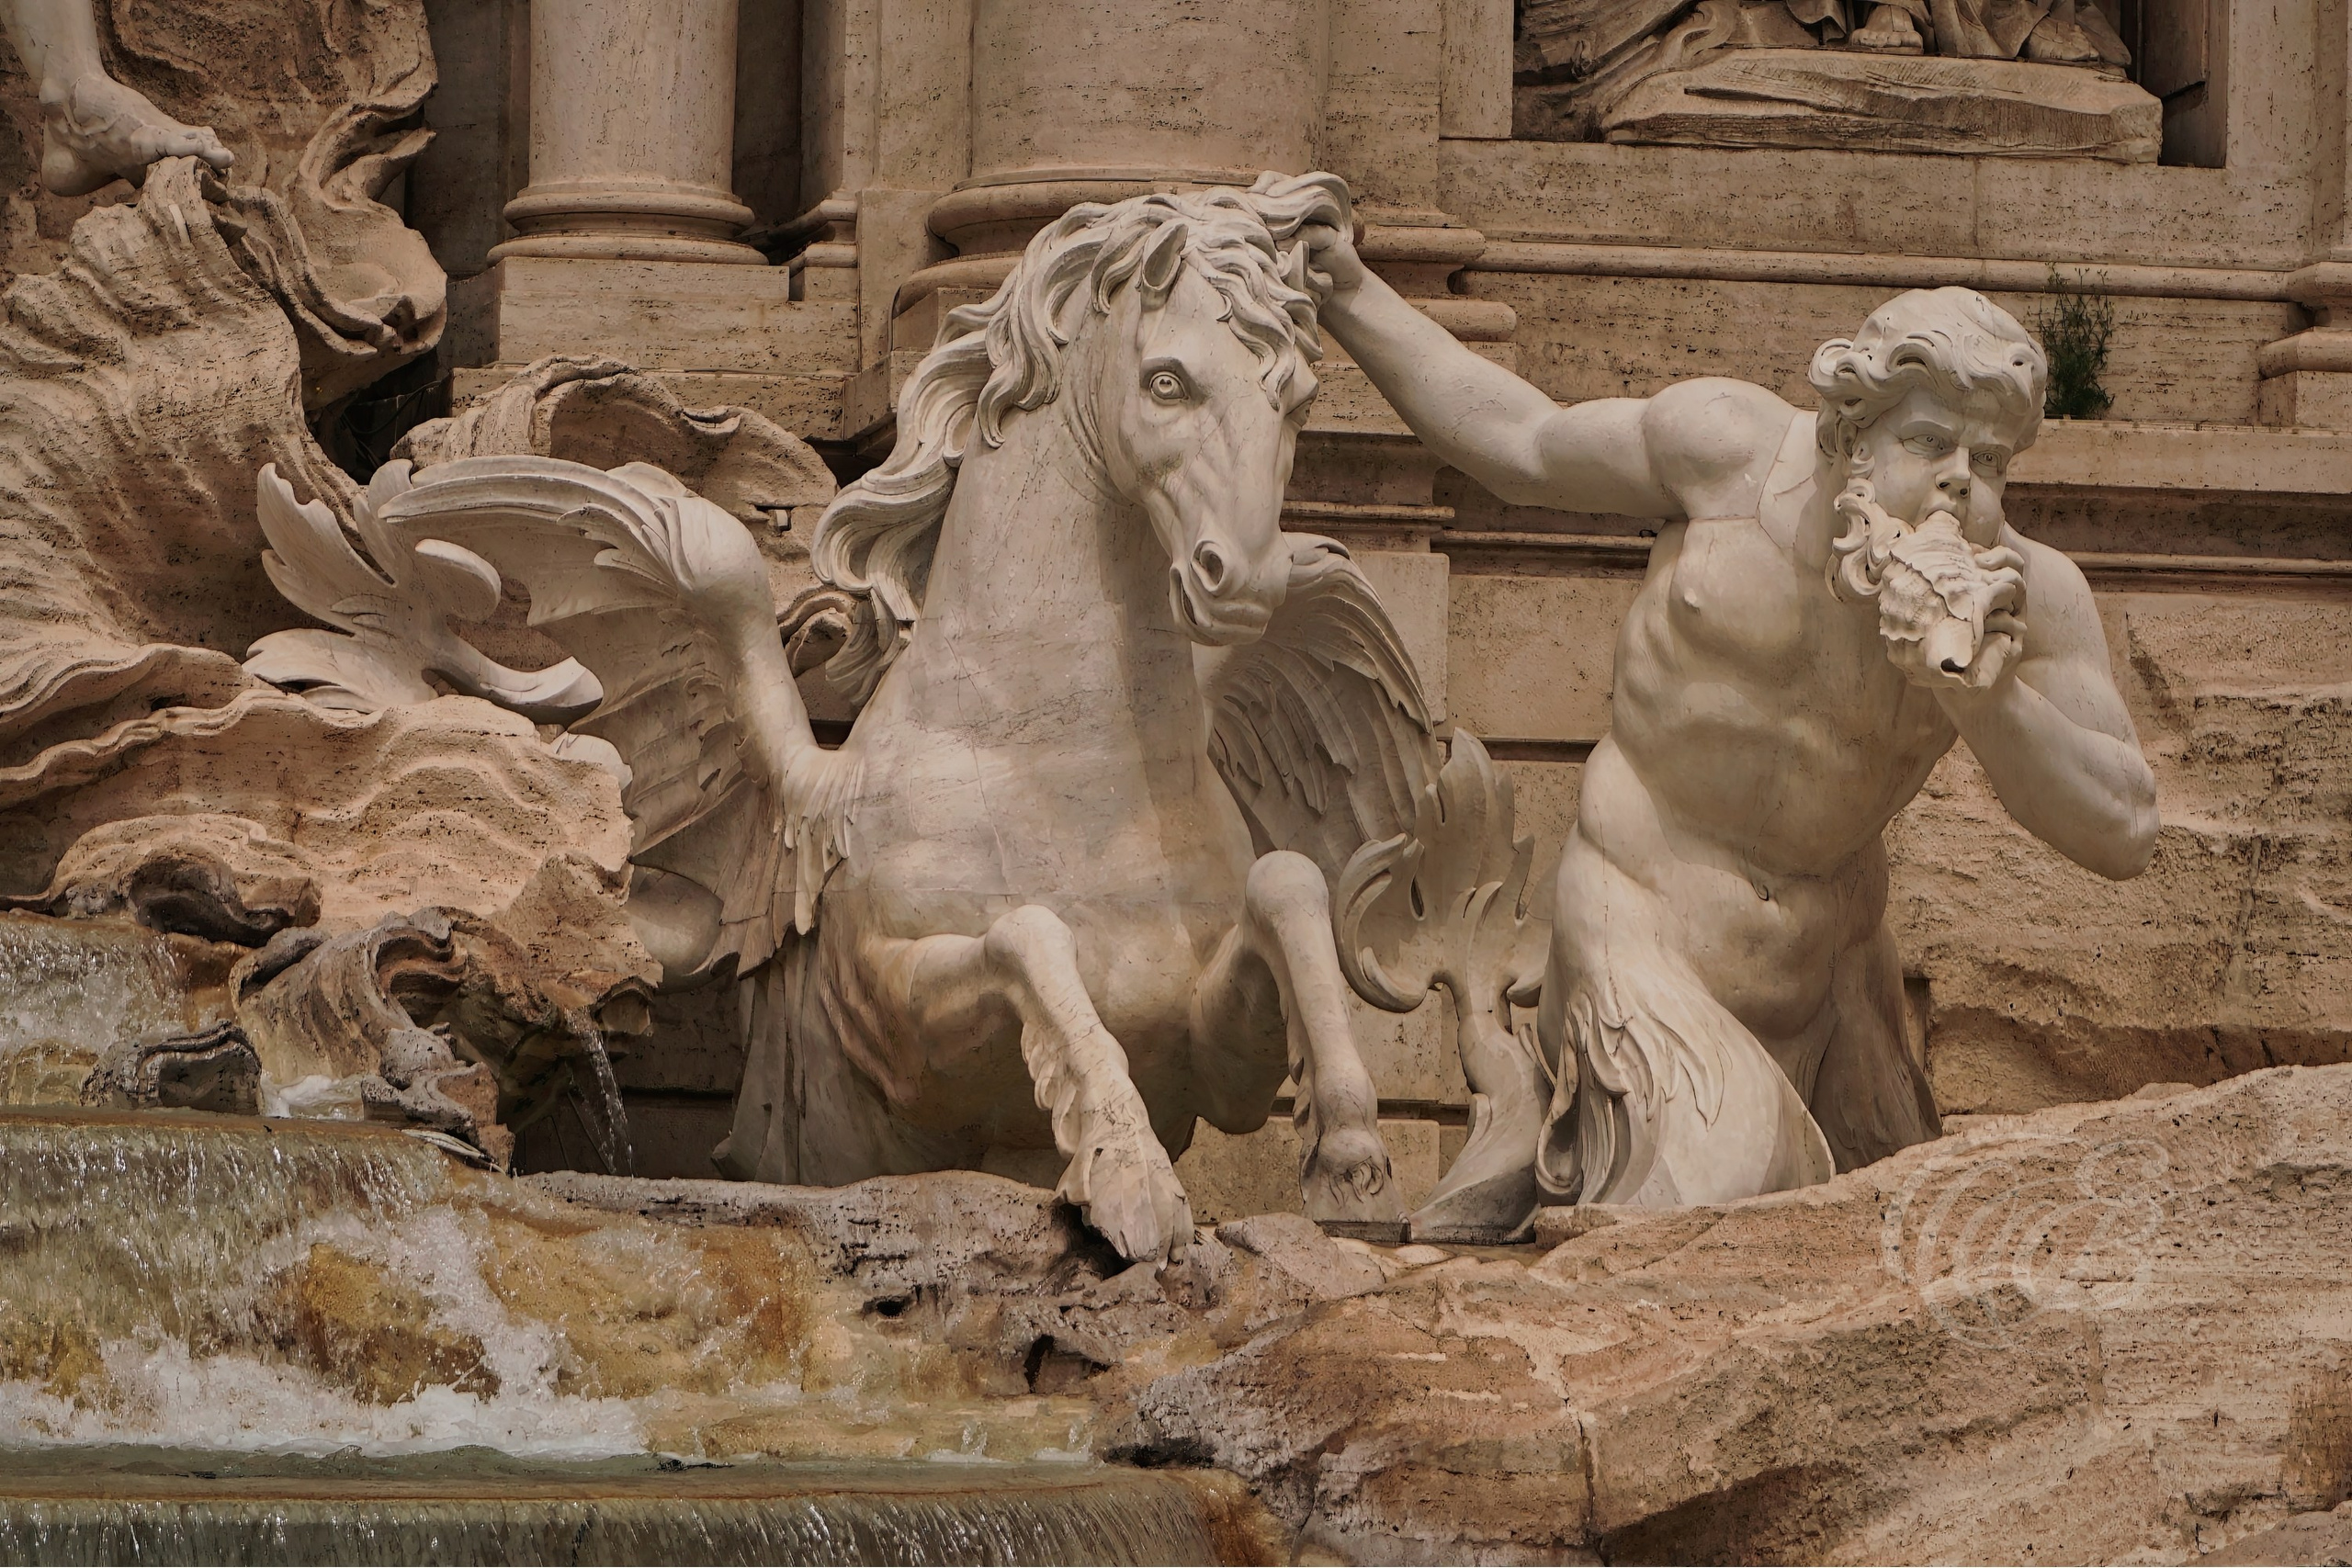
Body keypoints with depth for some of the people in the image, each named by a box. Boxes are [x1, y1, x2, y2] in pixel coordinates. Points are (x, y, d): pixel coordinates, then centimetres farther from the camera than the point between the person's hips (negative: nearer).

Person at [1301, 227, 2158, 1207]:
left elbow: (2123, 835, -11)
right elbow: (1521, 447, 6)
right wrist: (1344, 290, 8)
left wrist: (1985, 694, -26)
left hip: (1825, 967, 4)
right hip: (1649, 932, -4)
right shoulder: (1738, 453, -10)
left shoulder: (2026, 596, -8)